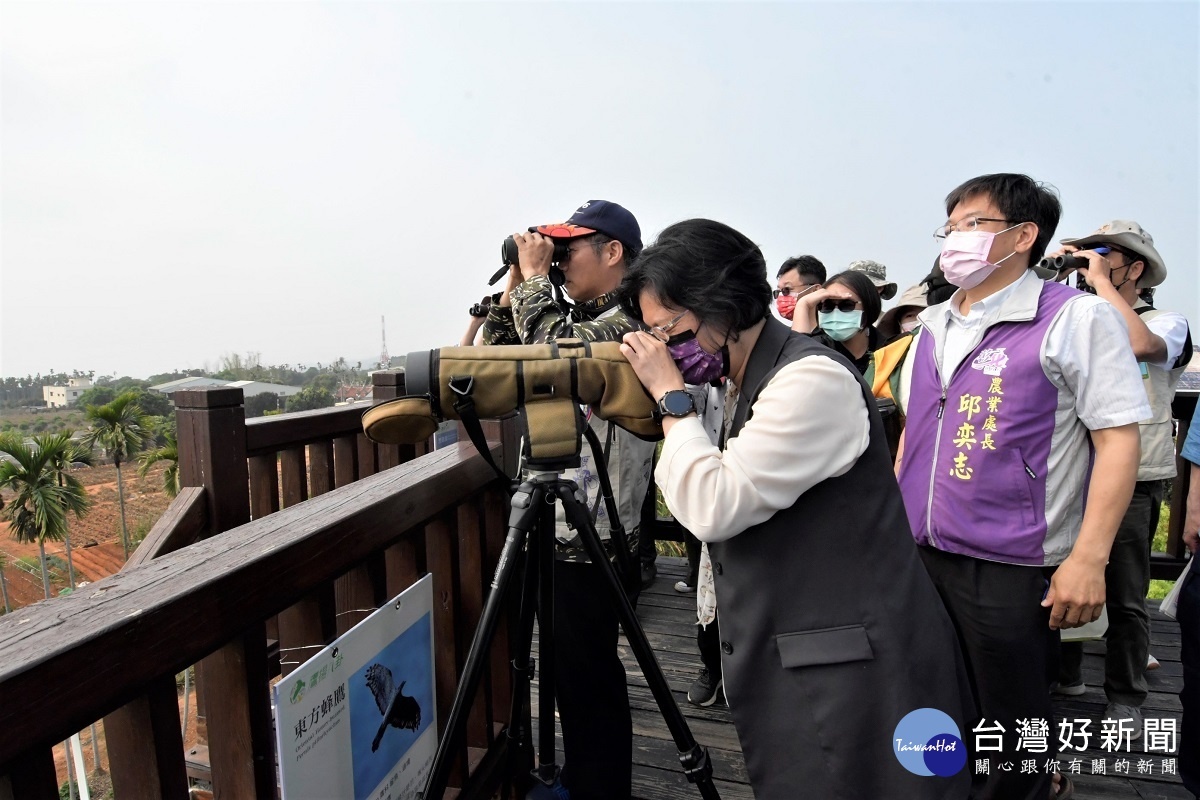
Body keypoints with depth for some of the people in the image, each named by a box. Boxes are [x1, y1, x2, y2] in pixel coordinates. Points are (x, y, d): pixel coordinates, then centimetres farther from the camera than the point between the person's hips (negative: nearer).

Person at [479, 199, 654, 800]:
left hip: (589, 533, -9)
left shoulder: (632, 321, -10)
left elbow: (554, 349, -26)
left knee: (589, 677, 2)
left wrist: (535, 278, -11)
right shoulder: (577, 320, 15)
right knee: (572, 671, 20)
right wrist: (514, 288, 7)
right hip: (558, 523, 9)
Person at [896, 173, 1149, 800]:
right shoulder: (933, 328, 11)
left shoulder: (1075, 318, -7)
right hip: (919, 556, 6)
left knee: (1011, 733, 10)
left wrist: (1088, 558, -17)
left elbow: (1118, 439, -11)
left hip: (1011, 567, -6)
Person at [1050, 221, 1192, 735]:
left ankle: (1125, 699, 21)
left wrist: (1101, 280, -17)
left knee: (1125, 597, 5)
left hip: (1133, 484, -4)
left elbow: (1140, 343, -26)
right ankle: (1065, 673, 33)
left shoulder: (1167, 323, -2)